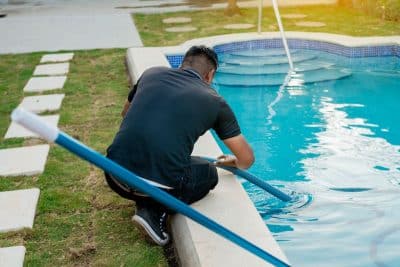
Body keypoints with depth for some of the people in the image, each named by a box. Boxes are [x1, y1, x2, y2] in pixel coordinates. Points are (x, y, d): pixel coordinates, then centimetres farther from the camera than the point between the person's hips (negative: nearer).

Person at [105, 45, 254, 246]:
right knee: (209, 174, 26)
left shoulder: (152, 73, 15)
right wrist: (232, 162, 39)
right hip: (160, 185, -4)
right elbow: (247, 159, 16)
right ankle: (155, 212, 4)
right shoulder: (214, 101, 9)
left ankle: (146, 205, 12)